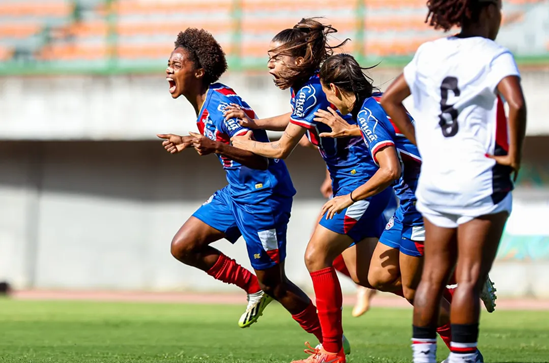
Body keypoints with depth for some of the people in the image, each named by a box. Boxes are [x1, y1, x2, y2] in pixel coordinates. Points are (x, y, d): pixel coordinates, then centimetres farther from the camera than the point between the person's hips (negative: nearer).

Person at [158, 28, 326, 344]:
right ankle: (255, 288, 15)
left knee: (273, 283, -2)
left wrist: (216, 147, -42)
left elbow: (259, 156, -29)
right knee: (183, 247, 3)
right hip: (236, 192, 9)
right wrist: (191, 142, 24)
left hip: (262, 195, -9)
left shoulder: (223, 102, -22)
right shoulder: (204, 104, 6)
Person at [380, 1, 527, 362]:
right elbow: (515, 103, -27)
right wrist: (514, 155, -15)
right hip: (480, 178, -6)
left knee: (433, 275, 12)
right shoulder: (495, 55, -10)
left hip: (435, 177, 6)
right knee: (470, 278, -4)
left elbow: (389, 99, 16)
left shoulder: (429, 53, 8)